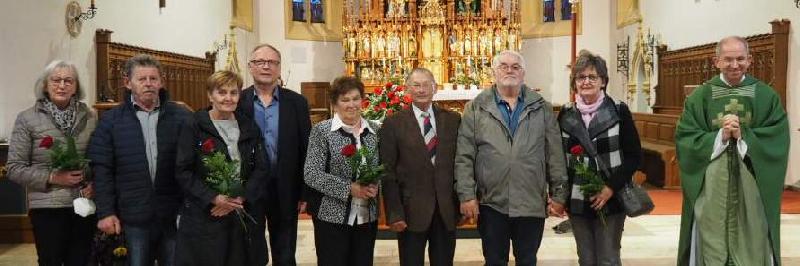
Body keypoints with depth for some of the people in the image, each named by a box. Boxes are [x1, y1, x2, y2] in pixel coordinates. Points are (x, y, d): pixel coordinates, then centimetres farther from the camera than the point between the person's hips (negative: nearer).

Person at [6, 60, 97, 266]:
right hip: (47, 208, -2)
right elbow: (14, 169, -3)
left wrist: (96, 184, -6)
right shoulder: (27, 119, -1)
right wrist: (52, 177, -14)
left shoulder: (90, 117, 5)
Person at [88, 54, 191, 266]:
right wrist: (105, 212, -4)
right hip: (134, 217, 0)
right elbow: (102, 169, 2)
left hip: (175, 215, 0)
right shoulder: (111, 120, 4)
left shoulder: (181, 117, 3)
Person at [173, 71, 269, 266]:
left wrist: (241, 198, -11)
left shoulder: (249, 128, 8)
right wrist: (213, 198, -17)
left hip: (244, 215, 3)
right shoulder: (194, 127, -3)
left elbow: (261, 169, 3)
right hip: (204, 217, -3)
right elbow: (183, 171, -7)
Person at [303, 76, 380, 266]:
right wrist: (349, 189, -19)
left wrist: (376, 186, -9)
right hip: (332, 216, -4)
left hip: (368, 216, 4)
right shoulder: (322, 131, -6)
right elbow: (312, 175, -13)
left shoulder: (375, 131, 6)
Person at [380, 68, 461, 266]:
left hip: (447, 211, 2)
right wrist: (394, 213, -10)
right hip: (411, 212, -2)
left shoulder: (453, 120, 5)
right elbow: (388, 173, -5)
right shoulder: (393, 124, -2)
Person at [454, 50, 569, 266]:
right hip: (491, 203, -1)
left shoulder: (542, 108, 6)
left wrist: (558, 195, 2)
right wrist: (467, 195, -8)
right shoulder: (476, 108, 1)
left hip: (532, 203, 1)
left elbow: (555, 155, 5)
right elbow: (464, 157, -2)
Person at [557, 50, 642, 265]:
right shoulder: (566, 114, 5)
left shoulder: (619, 111, -4)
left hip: (611, 200, -3)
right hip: (577, 201, 3)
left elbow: (634, 156, -5)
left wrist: (611, 188, -15)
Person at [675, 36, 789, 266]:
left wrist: (743, 135, -15)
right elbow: (685, 139, -4)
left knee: (751, 246, 6)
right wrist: (719, 136, -15)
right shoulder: (699, 97, 2)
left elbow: (778, 139, -4)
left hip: (753, 185, 1)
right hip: (710, 186, 0)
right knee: (712, 245, 5)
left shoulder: (766, 96, 5)